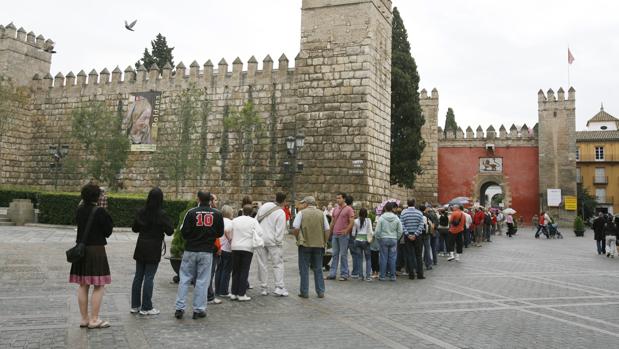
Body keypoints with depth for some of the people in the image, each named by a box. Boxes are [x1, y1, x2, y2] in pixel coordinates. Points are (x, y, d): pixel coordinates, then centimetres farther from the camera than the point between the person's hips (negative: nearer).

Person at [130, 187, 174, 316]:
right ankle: (146, 307, 5)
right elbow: (170, 231, -11)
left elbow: (134, 228, 11)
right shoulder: (161, 214, -15)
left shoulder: (141, 212, 1)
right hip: (154, 249, -5)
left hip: (140, 247, 5)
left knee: (138, 276, 13)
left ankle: (135, 305, 20)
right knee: (149, 278, 0)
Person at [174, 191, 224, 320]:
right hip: (207, 251, 0)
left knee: (185, 279, 9)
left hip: (190, 251, 0)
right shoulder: (217, 214, -2)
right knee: (202, 281, 6)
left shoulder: (191, 212, -6)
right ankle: (199, 309, 8)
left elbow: (183, 231, -5)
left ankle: (180, 308, 9)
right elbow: (220, 233, 5)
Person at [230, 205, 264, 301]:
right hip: (247, 248, -3)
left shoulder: (235, 220, 6)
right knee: (244, 271, 2)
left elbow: (231, 234, 7)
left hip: (235, 247, 3)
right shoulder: (253, 221, -5)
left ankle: (234, 293, 13)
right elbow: (260, 233, -9)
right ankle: (241, 294, 0)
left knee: (235, 271, 12)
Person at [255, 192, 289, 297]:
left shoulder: (264, 206, 4)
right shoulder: (281, 213, -12)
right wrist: (279, 242, -4)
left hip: (260, 239, 5)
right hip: (272, 241, -5)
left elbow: (256, 220, 9)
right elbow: (280, 230, -14)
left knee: (262, 264, 10)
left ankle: (263, 288, 16)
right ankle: (279, 287, -1)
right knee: (278, 264, 4)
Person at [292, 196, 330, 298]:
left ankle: (304, 292, 11)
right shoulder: (321, 214, 5)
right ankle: (320, 292, 14)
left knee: (304, 269, 7)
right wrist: (324, 242, 14)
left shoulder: (301, 213, -4)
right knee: (318, 269, 13)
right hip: (319, 245, 3)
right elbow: (327, 230, 4)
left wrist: (298, 238, 7)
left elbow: (295, 229, -11)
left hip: (305, 244, -3)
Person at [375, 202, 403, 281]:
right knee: (392, 258, 6)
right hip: (393, 239, 2)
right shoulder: (396, 218, 1)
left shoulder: (381, 218, -6)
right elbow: (400, 231, 3)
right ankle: (392, 276, 10)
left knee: (383, 258, 3)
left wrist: (377, 238, 10)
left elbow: (377, 231, -5)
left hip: (384, 239, -2)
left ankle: (382, 276, 7)